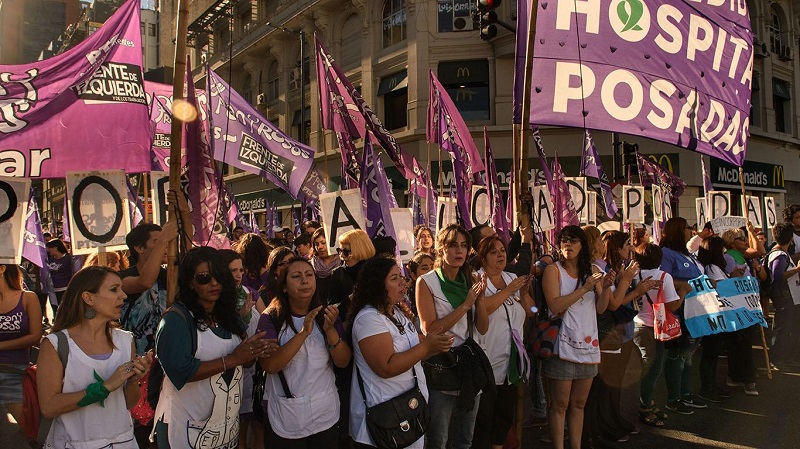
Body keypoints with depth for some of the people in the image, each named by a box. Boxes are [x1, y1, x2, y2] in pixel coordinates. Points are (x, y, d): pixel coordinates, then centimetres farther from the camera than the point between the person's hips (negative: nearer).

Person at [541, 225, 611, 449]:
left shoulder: (592, 270, 9)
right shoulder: (553, 269, -6)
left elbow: (600, 308, 7)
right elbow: (555, 306, -18)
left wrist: (606, 287, -10)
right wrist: (585, 289, -20)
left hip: (588, 343, 5)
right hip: (563, 344, -5)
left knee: (578, 403, 15)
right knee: (560, 404, 2)